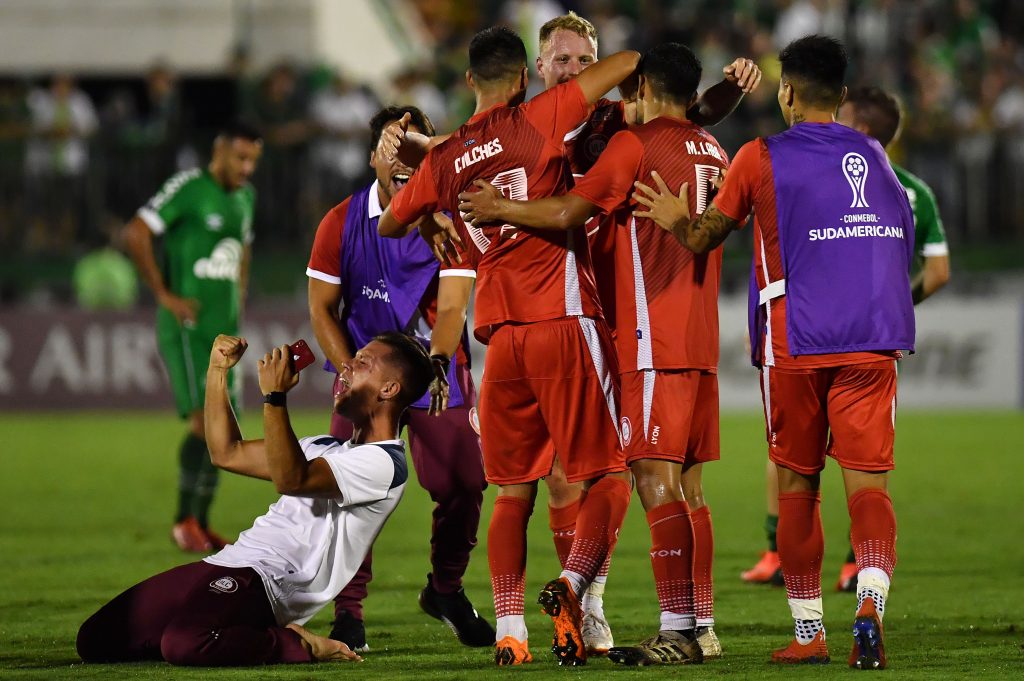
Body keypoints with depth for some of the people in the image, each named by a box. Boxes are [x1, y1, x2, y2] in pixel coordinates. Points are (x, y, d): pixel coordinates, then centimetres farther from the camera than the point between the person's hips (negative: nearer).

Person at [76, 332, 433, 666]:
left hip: (262, 581, -10)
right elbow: (227, 453, 29)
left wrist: (274, 396, -24)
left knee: (183, 644, -37)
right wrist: (217, 372, 23)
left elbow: (291, 478, -23)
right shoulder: (330, 448, 25)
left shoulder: (383, 462, -8)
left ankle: (300, 646, -11)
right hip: (226, 567, 10)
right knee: (94, 639, 0)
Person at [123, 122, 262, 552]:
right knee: (205, 417, -17)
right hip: (188, 324, -8)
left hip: (223, 330, 8)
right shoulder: (189, 188, -10)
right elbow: (135, 235, -17)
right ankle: (185, 519, -8)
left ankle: (201, 525, 13)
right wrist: (164, 295, -16)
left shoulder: (245, 197, 15)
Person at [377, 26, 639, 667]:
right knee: (609, 476, -1)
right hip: (564, 320, -5)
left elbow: (390, 224, 29)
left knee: (514, 492, 12)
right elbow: (629, 62, -2)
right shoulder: (539, 120, -2)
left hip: (500, 335, 5)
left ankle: (508, 631, 4)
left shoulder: (443, 159, 12)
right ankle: (572, 584, -24)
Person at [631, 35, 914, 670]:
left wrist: (681, 222, 25)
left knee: (798, 487, 10)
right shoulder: (875, 157, 12)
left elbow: (706, 237, 7)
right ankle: (871, 598, -30)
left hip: (794, 344, -2)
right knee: (868, 482, -5)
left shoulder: (762, 159, 0)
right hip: (873, 342, 2)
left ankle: (809, 632, 14)